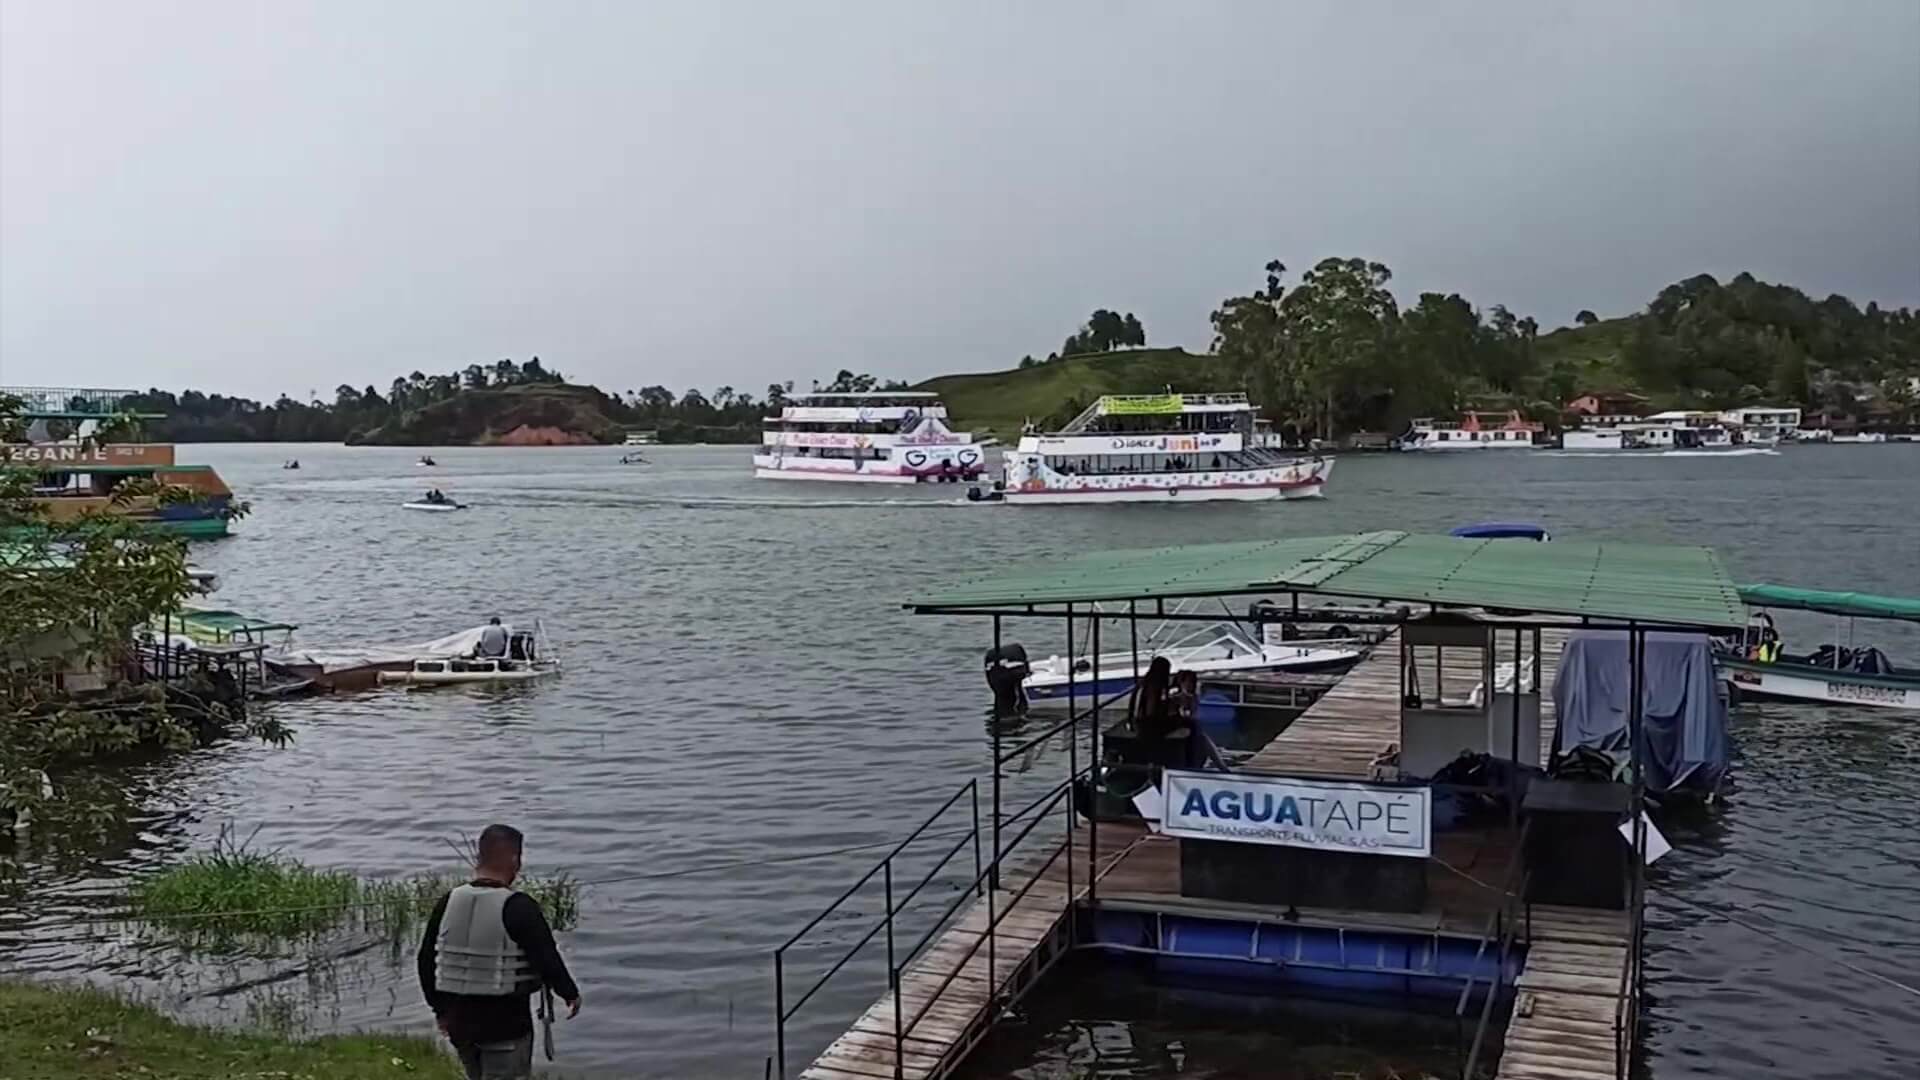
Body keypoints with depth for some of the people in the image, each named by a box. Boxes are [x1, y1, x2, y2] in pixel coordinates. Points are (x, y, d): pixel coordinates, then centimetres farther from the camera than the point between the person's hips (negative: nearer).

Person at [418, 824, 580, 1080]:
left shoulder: (448, 903, 0)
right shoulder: (519, 908, -17)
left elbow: (426, 960, 7)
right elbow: (547, 961, -16)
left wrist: (440, 1008, 19)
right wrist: (571, 994, 2)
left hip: (459, 1021, 6)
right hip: (506, 1022, -6)